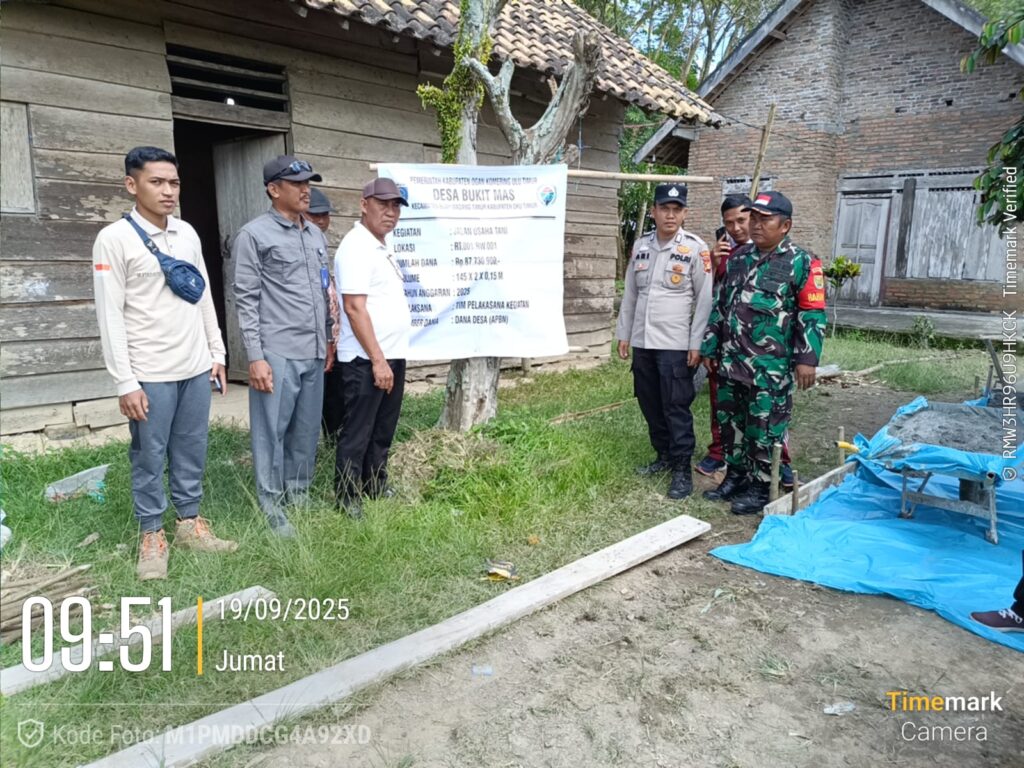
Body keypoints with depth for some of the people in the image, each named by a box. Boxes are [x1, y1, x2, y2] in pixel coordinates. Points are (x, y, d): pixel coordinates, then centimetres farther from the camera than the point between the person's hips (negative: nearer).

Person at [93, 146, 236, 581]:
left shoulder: (187, 233, 8)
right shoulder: (114, 239, -9)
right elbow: (110, 317, -11)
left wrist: (216, 354, 12)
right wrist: (125, 383, -13)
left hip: (195, 368, 5)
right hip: (150, 375, -5)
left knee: (192, 452, 13)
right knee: (149, 458, 6)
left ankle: (189, 525, 28)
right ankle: (152, 537, 20)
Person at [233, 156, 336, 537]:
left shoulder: (316, 234, 16)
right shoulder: (254, 234, -4)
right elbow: (247, 300, -7)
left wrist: (329, 339, 18)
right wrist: (255, 356, -12)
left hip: (313, 353, 6)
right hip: (276, 354, -6)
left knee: (307, 431, 12)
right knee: (272, 433, 2)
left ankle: (299, 496, 27)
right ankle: (272, 508, 14)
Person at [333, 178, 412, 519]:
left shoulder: (383, 245, 15)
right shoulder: (356, 246, -14)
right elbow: (354, 307, -21)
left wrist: (390, 356, 18)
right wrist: (377, 359, -23)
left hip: (393, 354, 9)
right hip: (367, 359, -9)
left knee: (383, 430, 18)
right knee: (357, 433, 0)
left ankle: (376, 488, 31)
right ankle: (347, 501, 11)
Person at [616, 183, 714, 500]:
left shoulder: (696, 249, -7)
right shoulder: (640, 245, 8)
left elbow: (705, 300, -8)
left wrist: (696, 343, -12)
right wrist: (623, 334, 13)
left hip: (675, 344, -5)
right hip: (642, 342, 6)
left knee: (676, 407, -3)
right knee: (650, 404, 14)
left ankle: (682, 469, 7)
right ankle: (664, 455, 30)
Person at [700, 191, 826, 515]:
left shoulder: (802, 263, -5)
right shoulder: (737, 258, 11)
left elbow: (813, 315, -8)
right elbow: (720, 305, 16)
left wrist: (806, 358, -15)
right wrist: (710, 347, 13)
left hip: (771, 367, -6)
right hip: (731, 361, 6)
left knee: (765, 430, 2)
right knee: (730, 423, 14)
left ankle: (761, 487, 16)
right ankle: (736, 477, 30)